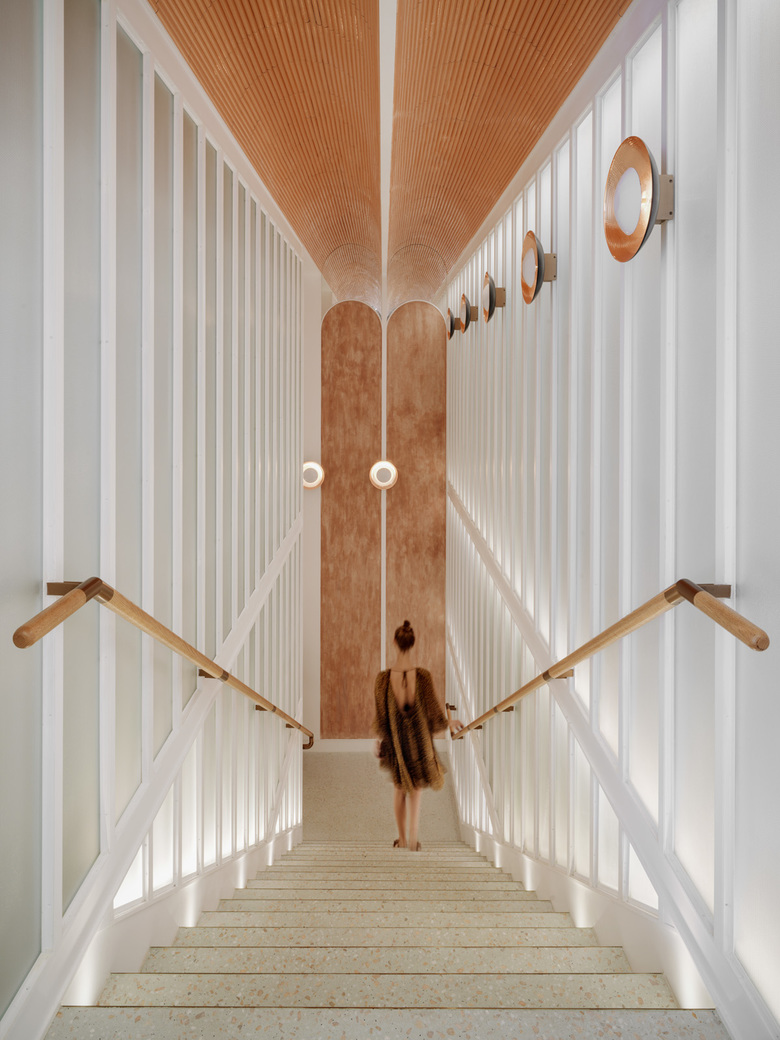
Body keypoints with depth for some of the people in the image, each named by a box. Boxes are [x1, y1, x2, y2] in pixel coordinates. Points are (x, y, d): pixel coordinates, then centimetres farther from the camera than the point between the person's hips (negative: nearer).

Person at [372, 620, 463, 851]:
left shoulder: (383, 678, -16)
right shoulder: (423, 675, -19)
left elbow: (381, 713, -8)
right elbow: (433, 711, -11)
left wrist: (378, 739, 8)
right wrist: (449, 723, 10)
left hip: (395, 738, 1)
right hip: (419, 736, -1)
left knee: (400, 787, 21)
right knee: (416, 789, 15)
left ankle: (402, 838, 30)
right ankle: (413, 838, 5)